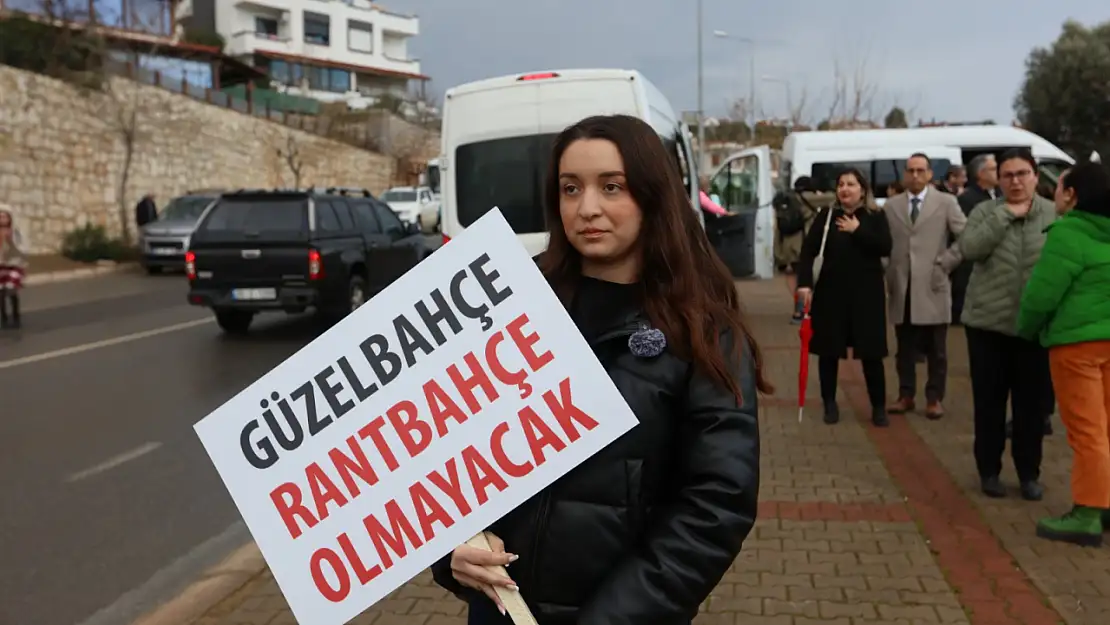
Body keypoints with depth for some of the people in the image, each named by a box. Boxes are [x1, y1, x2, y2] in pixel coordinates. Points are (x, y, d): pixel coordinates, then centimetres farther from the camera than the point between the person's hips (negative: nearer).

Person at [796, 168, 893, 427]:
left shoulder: (876, 217, 1)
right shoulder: (827, 216, 1)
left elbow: (885, 248, -13)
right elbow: (809, 250, -6)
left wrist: (857, 230, -15)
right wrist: (804, 283, -17)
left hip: (867, 293, -1)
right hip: (831, 291, 1)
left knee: (871, 352, 3)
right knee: (829, 350, 7)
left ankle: (878, 407, 15)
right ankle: (830, 404, 22)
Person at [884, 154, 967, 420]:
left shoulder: (946, 202, 3)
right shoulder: (891, 206, 10)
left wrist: (945, 263, -7)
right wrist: (888, 276, 1)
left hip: (932, 286, -2)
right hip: (901, 288, 2)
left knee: (936, 350, 5)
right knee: (905, 348, 9)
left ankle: (935, 398, 15)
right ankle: (906, 395, 19)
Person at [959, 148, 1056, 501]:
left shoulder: (1055, 215, 2)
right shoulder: (985, 212, 1)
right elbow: (969, 248, -16)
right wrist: (1005, 215, -18)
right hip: (988, 323, 0)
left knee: (1031, 403, 8)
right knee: (989, 402, 7)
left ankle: (1029, 473, 22)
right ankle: (989, 470, 20)